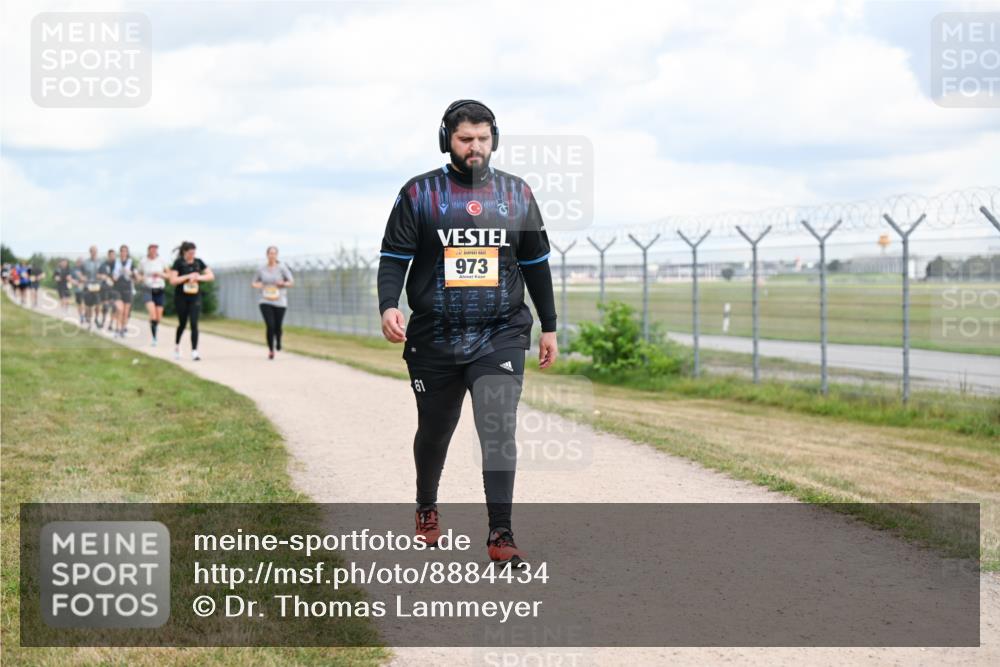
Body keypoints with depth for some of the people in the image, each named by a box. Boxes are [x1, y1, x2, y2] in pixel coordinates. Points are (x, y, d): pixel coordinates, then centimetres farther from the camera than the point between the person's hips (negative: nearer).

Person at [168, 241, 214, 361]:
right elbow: (173, 280, -15)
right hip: (181, 297, -2)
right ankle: (177, 345, 37)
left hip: (195, 297, 2)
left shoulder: (198, 262, 2)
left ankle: (194, 351, -9)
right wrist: (188, 276, -20)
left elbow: (211, 276, 4)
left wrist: (199, 277, -13)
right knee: (182, 323, 10)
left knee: (194, 324, -9)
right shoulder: (178, 263, -8)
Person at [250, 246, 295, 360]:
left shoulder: (282, 268, -3)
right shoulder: (261, 269, 5)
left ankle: (278, 341, 39)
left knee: (277, 327, 3)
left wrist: (283, 283, -21)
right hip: (265, 302, 1)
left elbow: (291, 282, -1)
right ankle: (270, 349, 3)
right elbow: (253, 283, 15)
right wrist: (256, 285, -8)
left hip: (280, 302, -1)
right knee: (270, 325, -15)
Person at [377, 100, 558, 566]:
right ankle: (426, 507, 42)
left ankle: (500, 535, -14)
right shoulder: (419, 194, 0)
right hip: (433, 340, 0)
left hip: (500, 336, 0)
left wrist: (549, 327, 13)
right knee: (434, 430, 16)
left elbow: (536, 264, 14)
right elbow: (394, 257, -1)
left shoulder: (517, 194, 7)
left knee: (498, 429, -15)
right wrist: (389, 306, -19)